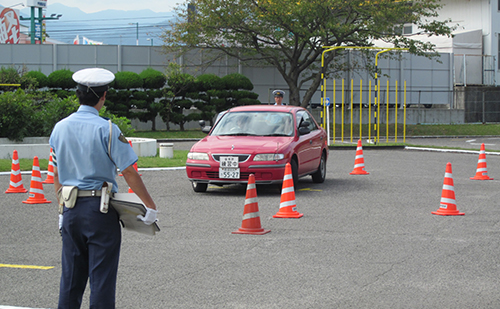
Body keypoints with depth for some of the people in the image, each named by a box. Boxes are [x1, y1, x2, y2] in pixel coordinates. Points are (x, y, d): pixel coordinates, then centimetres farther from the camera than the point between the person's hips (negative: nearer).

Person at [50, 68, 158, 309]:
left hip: (71, 209, 5)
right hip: (100, 208, -5)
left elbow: (57, 176, 13)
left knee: (71, 276, 13)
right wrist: (151, 207, -6)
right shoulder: (106, 129, -11)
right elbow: (129, 173, -12)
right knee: (101, 277, -1)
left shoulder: (59, 128, 6)